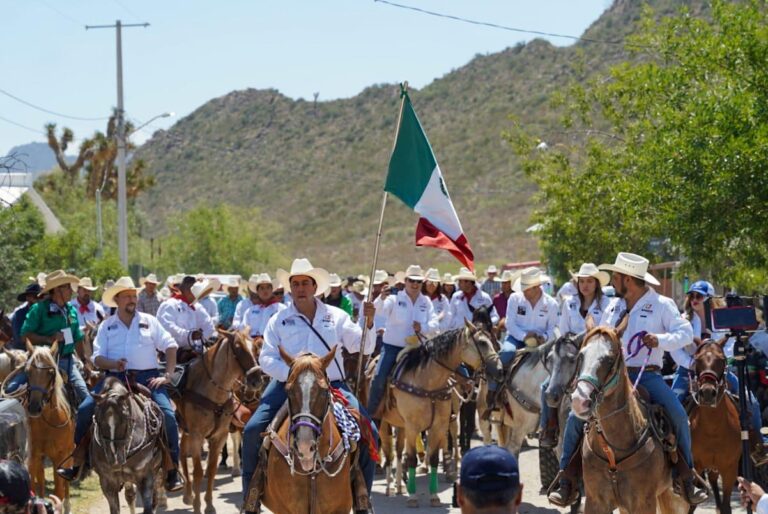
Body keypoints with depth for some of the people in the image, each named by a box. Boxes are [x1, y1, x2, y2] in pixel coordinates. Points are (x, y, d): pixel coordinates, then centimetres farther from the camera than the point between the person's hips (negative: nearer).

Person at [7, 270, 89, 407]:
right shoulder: (39, 309, -5)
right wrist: (49, 339, -21)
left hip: (66, 360, 4)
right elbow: (25, 335, -11)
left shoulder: (72, 311, 12)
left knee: (84, 395, -6)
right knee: (12, 388, -19)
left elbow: (77, 339, 21)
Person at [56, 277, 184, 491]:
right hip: (115, 377, 1)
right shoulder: (107, 326, 12)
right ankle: (76, 463, -6)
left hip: (147, 377, -1)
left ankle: (173, 471, -11)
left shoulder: (149, 321, 12)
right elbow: (97, 358, 5)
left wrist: (167, 375, -3)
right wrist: (114, 364, -17)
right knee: (85, 410, -15)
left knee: (167, 415, -20)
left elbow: (170, 346, 8)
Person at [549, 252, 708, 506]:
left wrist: (660, 340, -24)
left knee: (678, 416, -24)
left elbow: (685, 332, -6)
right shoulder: (613, 307, 15)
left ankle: (687, 478, -7)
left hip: (647, 375, -4)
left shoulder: (661, 305, 1)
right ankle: (566, 482, -3)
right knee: (576, 417, -12)